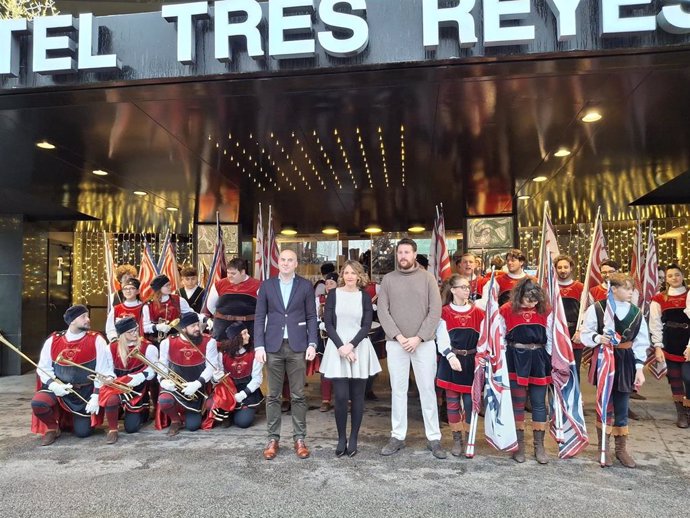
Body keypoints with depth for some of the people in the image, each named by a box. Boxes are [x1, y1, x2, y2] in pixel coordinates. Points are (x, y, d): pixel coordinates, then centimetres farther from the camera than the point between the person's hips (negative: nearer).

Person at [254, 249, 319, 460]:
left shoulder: (305, 286, 4)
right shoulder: (266, 285, 6)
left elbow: (311, 317, 4)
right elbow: (260, 317, 4)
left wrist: (312, 343, -6)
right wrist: (259, 346, -4)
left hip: (297, 346, -1)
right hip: (273, 346, 1)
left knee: (298, 395, 5)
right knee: (273, 395, 7)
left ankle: (299, 439, 16)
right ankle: (273, 438, 18)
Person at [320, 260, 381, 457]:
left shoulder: (365, 296, 6)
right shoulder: (333, 294, 4)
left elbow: (367, 326, 0)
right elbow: (328, 323, -1)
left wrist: (351, 345, -13)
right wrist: (340, 347, -12)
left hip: (359, 348, 1)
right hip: (337, 348, -1)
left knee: (357, 396, 4)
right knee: (341, 396, -6)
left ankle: (353, 439, 15)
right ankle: (341, 438, 9)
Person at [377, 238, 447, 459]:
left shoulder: (427, 277, 1)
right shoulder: (388, 279, 5)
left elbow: (435, 310, -4)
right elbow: (383, 311, 0)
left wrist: (418, 338, -11)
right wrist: (399, 336, -10)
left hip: (424, 342, -1)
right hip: (396, 343, 1)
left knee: (427, 389, 4)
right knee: (398, 390, 8)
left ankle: (434, 438, 14)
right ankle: (398, 436, 18)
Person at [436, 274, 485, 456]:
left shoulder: (478, 313, 4)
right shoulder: (444, 313, -2)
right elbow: (442, 339, -7)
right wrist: (451, 356, -21)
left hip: (471, 362, 1)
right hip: (451, 362, -1)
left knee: (470, 403, 5)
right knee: (452, 402, 6)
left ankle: (469, 440, 20)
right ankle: (457, 440, 20)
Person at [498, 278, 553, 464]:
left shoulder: (545, 312, 0)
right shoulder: (506, 311, -7)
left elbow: (549, 340, 8)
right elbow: (500, 339, 0)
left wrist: (550, 362, 7)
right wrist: (502, 363, -2)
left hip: (539, 360, 2)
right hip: (515, 360, -2)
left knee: (539, 403, 7)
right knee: (517, 404, 6)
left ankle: (539, 446, 19)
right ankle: (519, 445, 18)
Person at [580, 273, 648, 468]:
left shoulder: (636, 313, 3)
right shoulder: (597, 308, -10)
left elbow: (641, 343, 5)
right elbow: (585, 332, -4)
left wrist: (639, 368, 0)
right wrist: (598, 338, -24)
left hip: (626, 362, 3)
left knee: (622, 406, 10)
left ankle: (621, 448, 26)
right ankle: (604, 448, 21)